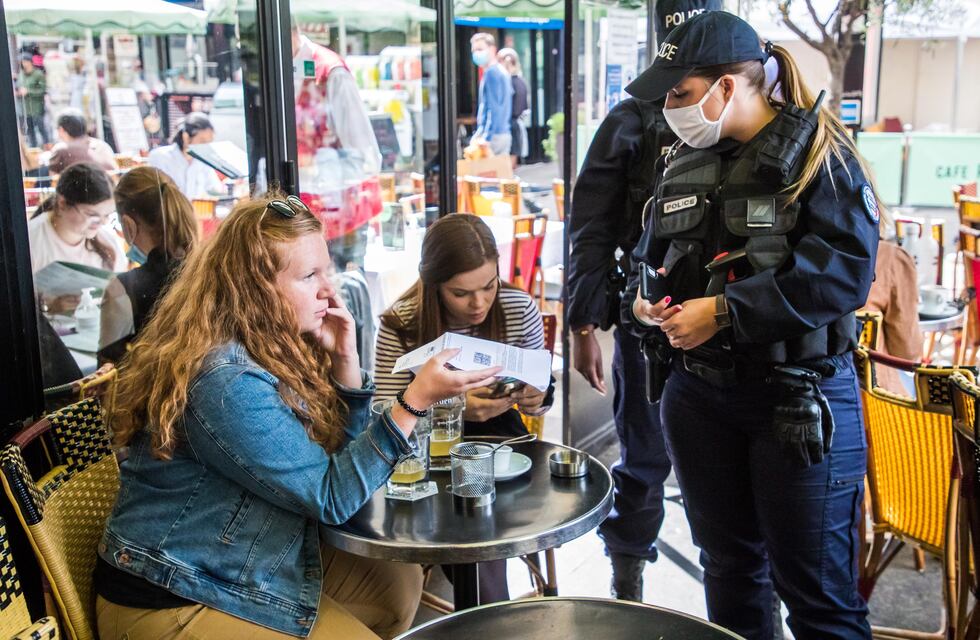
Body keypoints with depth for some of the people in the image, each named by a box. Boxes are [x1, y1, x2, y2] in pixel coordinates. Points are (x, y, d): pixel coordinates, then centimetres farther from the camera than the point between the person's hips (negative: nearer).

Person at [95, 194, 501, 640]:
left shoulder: (269, 345, 0)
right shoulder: (225, 380, -28)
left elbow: (338, 455, 7)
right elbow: (329, 495, -23)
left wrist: (344, 358, -7)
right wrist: (415, 400, -28)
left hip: (247, 569, 9)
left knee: (396, 582, 9)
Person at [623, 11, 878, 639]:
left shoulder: (817, 151, -9)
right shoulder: (683, 161, 9)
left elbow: (844, 270, -21)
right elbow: (653, 254, 20)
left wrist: (724, 311, -23)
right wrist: (643, 299, -3)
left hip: (798, 395, -6)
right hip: (698, 393, 6)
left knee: (817, 587, 3)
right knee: (728, 564, 19)